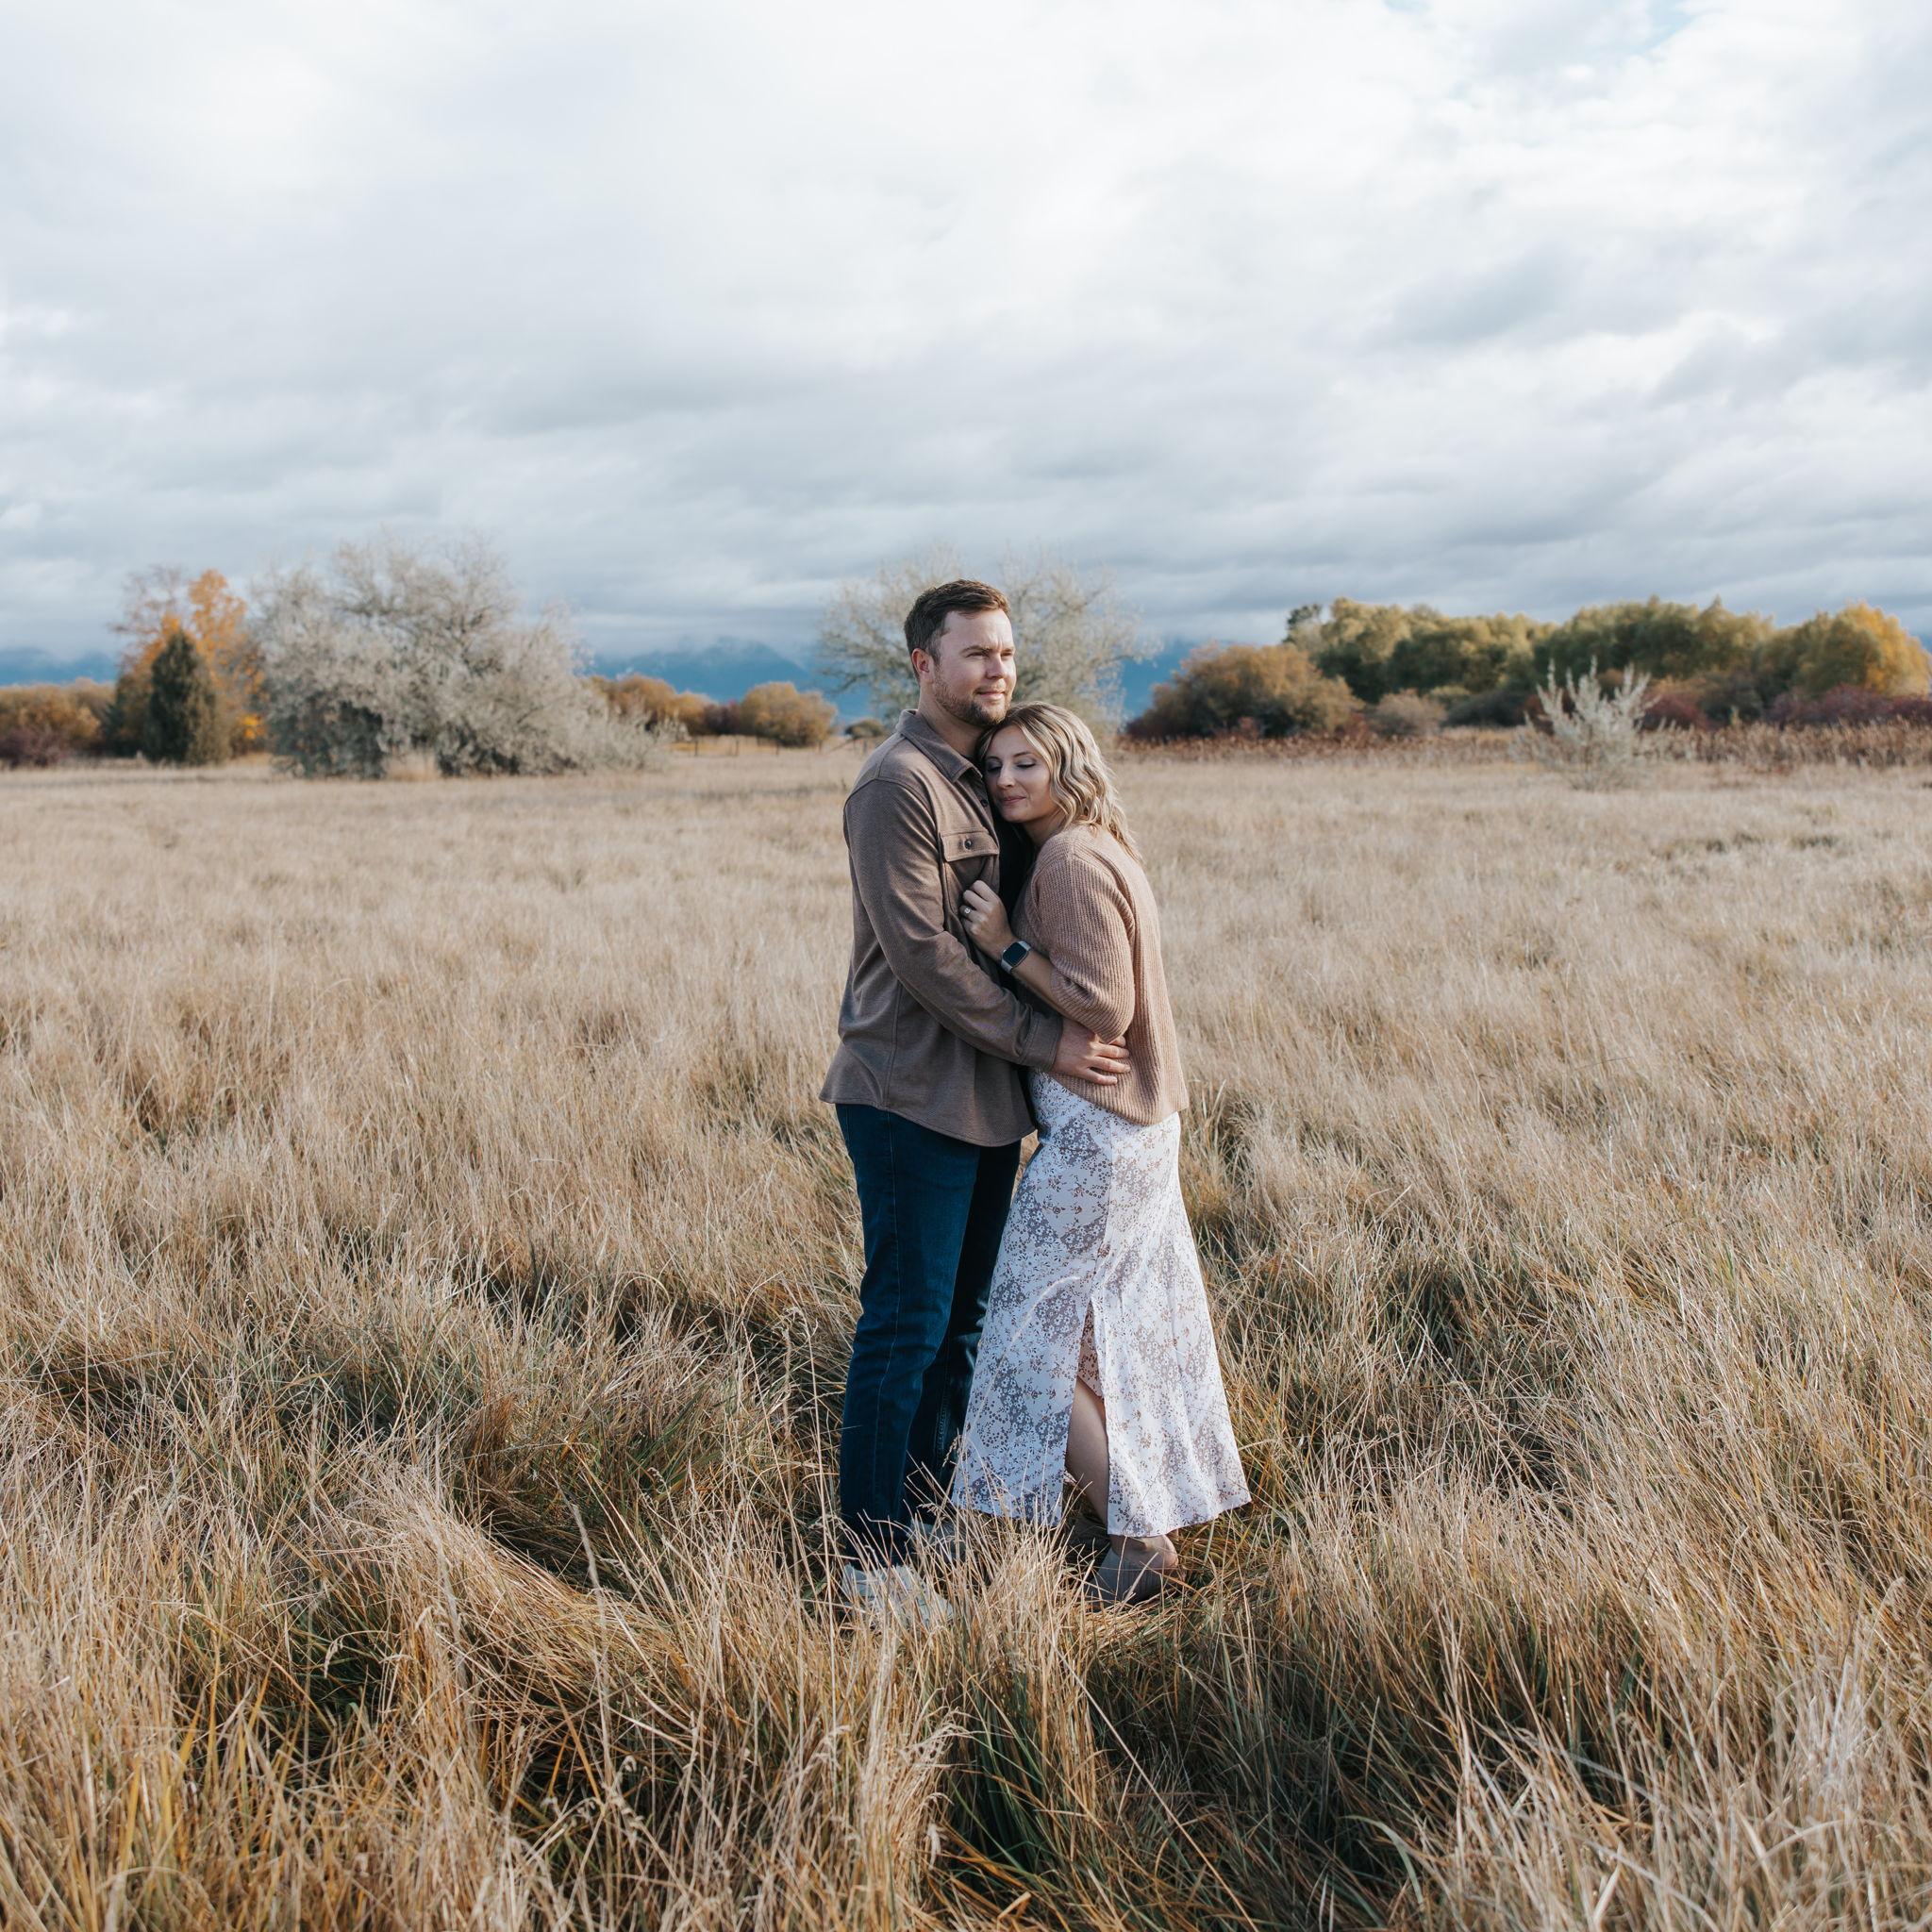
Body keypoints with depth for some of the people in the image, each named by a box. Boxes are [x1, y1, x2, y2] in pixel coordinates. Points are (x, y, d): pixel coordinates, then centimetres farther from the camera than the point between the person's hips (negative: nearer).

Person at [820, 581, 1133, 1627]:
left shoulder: (991, 777, 15)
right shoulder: (897, 785, -13)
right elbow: (921, 953, -19)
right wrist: (1046, 1042, -17)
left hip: (988, 1097, 9)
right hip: (911, 1096, -9)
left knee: (962, 1317, 15)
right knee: (905, 1325, -3)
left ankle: (923, 1513, 28)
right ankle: (873, 1556, 7)